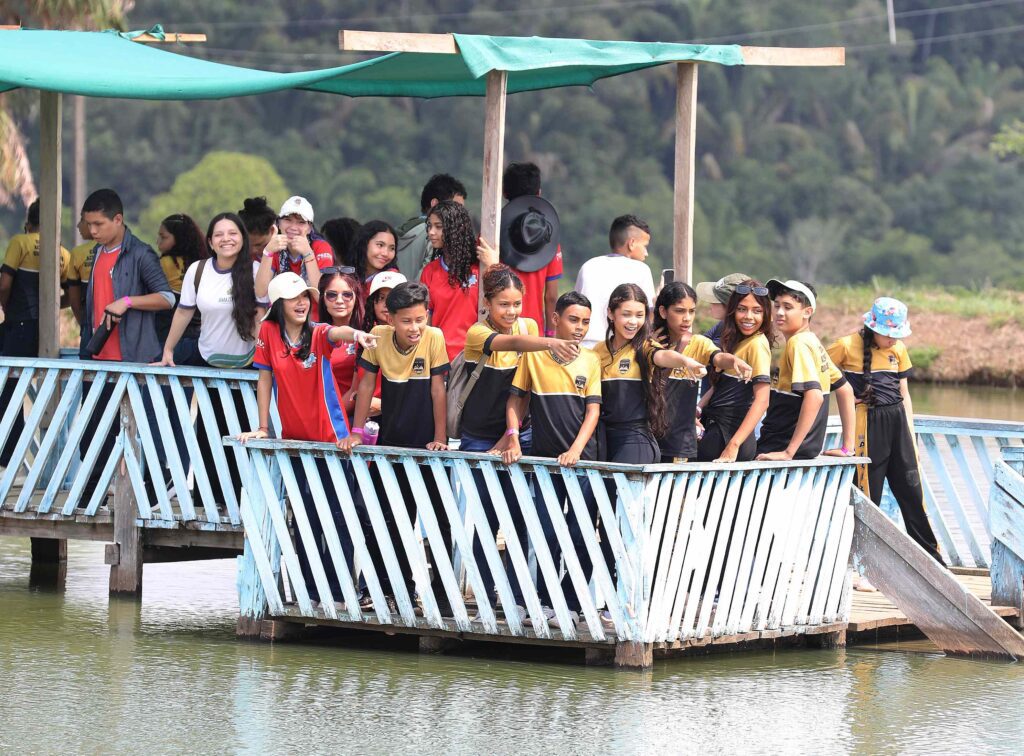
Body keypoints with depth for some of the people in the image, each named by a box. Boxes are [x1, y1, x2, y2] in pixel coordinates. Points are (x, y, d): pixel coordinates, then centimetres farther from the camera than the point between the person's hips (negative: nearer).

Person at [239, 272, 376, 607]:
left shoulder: (318, 334, -6)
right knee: (305, 518, 6)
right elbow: (265, 379, 4)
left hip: (330, 437, -2)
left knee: (337, 515, -6)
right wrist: (262, 428, 2)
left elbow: (335, 333, -30)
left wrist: (355, 334, -53)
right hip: (295, 438, 2)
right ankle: (311, 589, 12)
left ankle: (339, 589, 0)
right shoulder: (269, 332, 0)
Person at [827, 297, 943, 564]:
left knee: (911, 490, 5)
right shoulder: (847, 347, -7)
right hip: (866, 421, -5)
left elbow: (904, 393, 15)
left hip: (896, 419, 5)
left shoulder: (898, 349, 9)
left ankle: (931, 557, 11)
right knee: (867, 492, -2)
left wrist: (911, 434, 12)